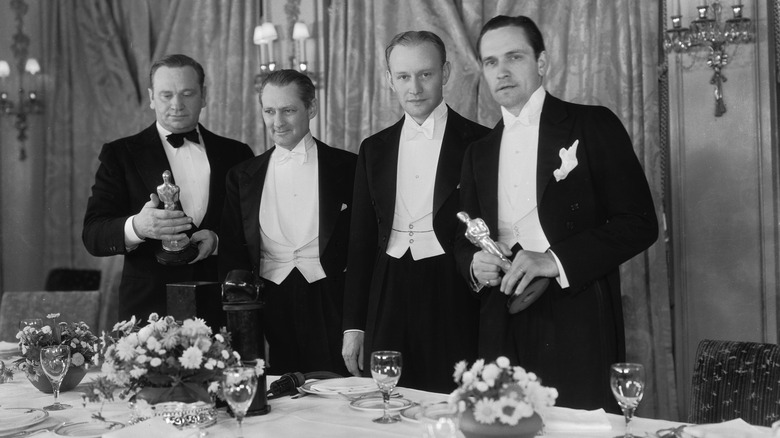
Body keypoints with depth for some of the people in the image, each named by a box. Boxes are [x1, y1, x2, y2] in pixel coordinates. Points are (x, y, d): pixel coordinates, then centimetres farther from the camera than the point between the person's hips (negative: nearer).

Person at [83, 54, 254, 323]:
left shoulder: (236, 154, 10)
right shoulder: (120, 154, 3)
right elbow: (92, 235, -5)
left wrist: (219, 240, -12)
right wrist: (136, 227, -26)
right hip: (149, 309, -1)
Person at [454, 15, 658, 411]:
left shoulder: (593, 126, 1)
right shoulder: (479, 152, 16)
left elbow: (639, 223, -6)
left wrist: (555, 260, -16)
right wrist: (474, 264, -4)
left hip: (577, 327, -4)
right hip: (502, 330, 4)